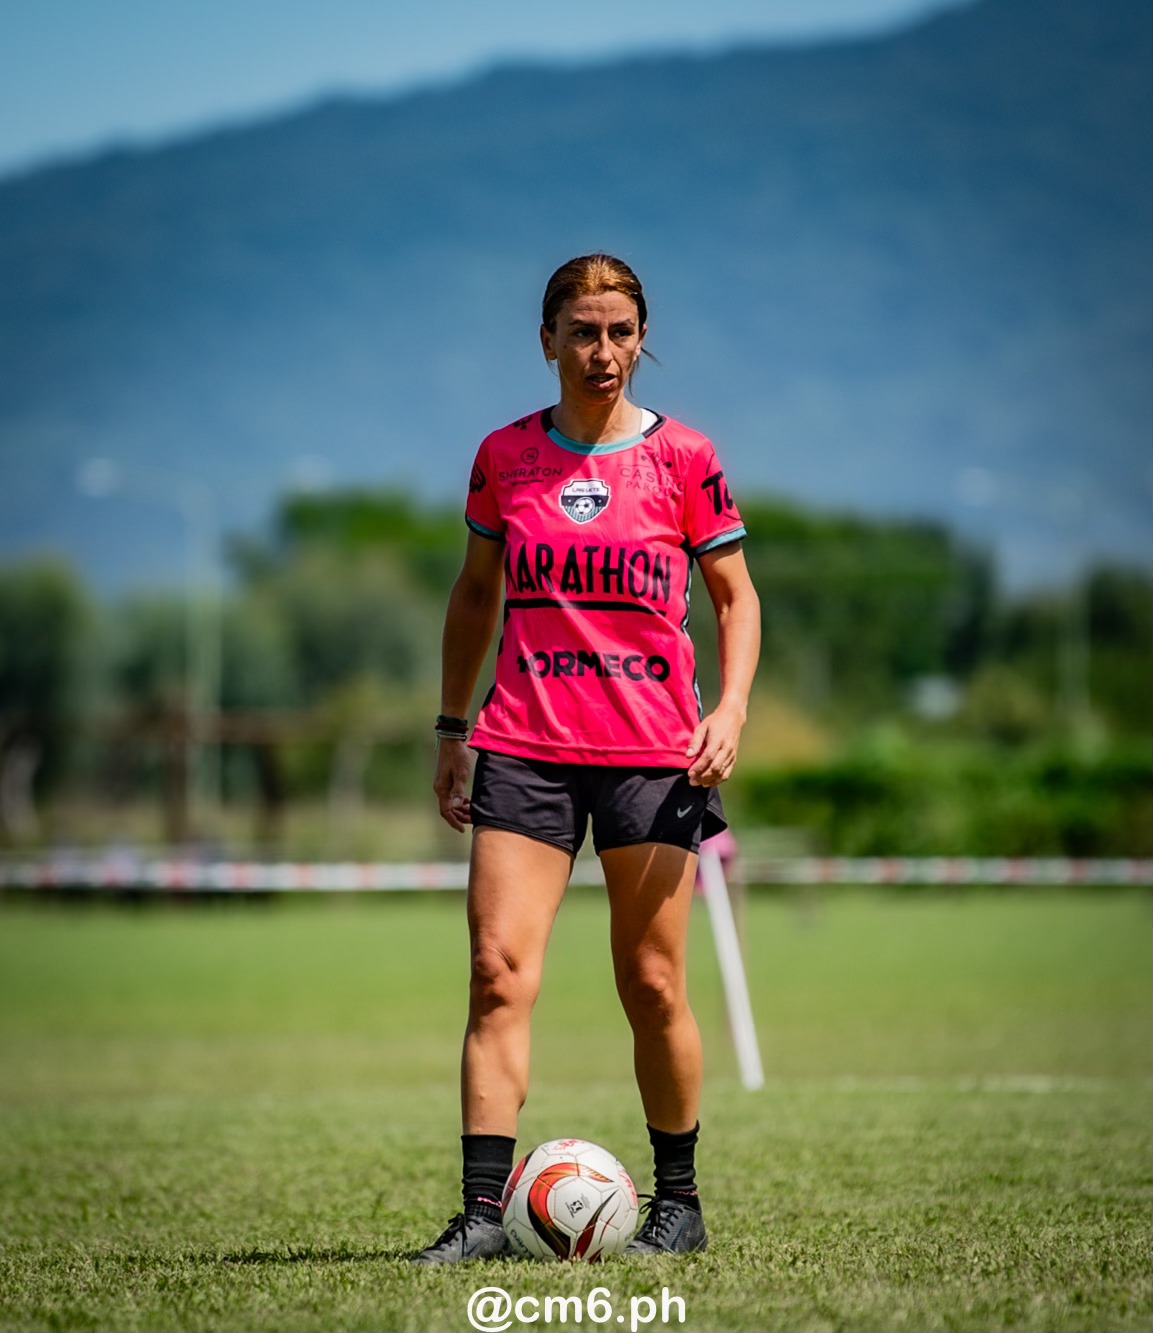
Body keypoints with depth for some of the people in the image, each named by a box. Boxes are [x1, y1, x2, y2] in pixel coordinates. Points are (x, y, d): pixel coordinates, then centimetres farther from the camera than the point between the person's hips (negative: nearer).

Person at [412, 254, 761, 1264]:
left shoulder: (683, 457, 1)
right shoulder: (504, 457, 7)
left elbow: (735, 594, 8)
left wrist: (732, 707, -7)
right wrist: (451, 727, 15)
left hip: (653, 753, -1)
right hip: (524, 751, 1)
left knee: (652, 984, 2)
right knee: (499, 971, -10)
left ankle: (679, 1199, 18)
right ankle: (486, 1209, -11)